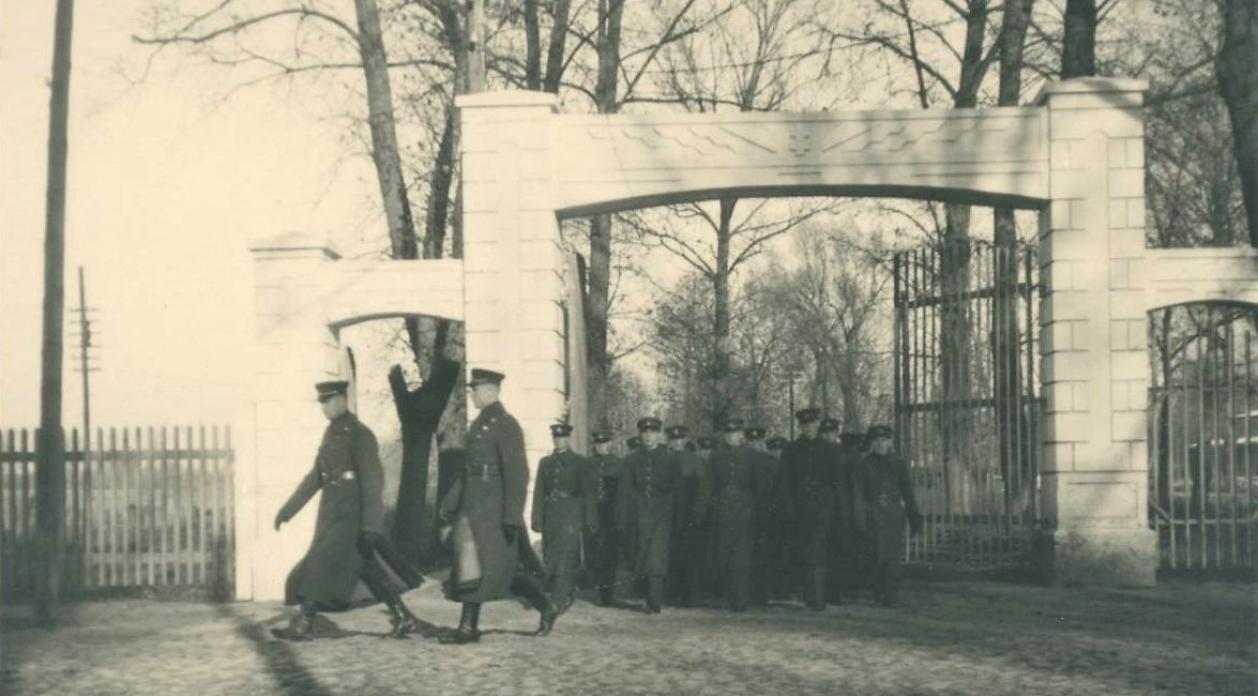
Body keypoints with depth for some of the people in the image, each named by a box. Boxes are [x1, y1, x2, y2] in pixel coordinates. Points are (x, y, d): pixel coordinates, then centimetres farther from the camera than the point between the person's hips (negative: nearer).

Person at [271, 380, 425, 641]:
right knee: (368, 568, 9)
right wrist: (287, 510, 15)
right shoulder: (331, 433, 14)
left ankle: (303, 625, -3)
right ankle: (404, 618, 15)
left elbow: (372, 481, -17)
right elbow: (315, 477, 19)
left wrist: (371, 525, -22)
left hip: (350, 515, -8)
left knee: (322, 564, -8)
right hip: (332, 513, 8)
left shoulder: (360, 435, -12)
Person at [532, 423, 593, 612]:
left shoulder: (579, 462, 4)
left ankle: (559, 601, -13)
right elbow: (539, 492, 11)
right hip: (550, 517, 4)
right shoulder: (545, 463, 13)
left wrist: (588, 520, -4)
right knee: (549, 559, 5)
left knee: (565, 558, -11)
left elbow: (587, 493, 1)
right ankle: (569, 592, 23)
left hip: (570, 516, -4)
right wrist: (537, 519, 5)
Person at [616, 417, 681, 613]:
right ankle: (652, 598, 19)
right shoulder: (632, 459, 9)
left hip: (662, 516, -3)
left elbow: (677, 487, 5)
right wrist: (622, 519, 3)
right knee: (642, 559, 6)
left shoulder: (670, 457, 4)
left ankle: (654, 603, -16)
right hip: (640, 516, 3)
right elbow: (625, 491, 8)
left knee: (657, 559, -13)